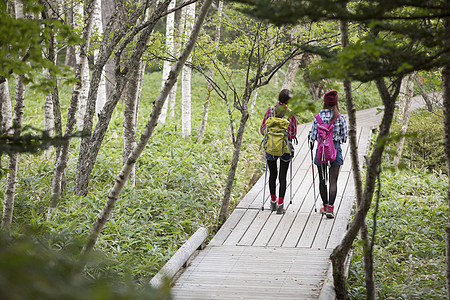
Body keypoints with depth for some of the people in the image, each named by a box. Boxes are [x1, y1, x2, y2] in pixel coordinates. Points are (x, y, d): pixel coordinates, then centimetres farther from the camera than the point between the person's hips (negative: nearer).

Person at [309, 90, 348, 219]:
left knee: (322, 180, 15)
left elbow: (313, 135, -2)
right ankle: (330, 208, -10)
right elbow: (344, 137, -1)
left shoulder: (318, 117, -6)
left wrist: (312, 143, 19)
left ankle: (325, 206, 27)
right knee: (333, 181, 0)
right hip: (335, 149, -1)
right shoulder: (340, 118, -7)